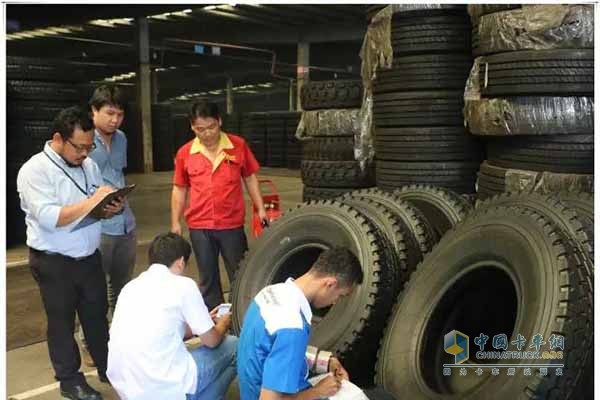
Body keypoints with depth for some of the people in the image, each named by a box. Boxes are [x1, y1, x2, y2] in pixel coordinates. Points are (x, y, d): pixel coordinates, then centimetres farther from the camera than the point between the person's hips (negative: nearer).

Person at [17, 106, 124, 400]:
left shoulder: (89, 165, 4)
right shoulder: (34, 170, -16)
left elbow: (99, 206, 14)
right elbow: (48, 218, -26)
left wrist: (112, 207, -10)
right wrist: (90, 203, -28)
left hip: (89, 257, 6)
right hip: (53, 263, -6)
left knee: (97, 314, 17)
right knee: (62, 322, 10)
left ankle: (108, 368, 34)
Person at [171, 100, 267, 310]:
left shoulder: (238, 145, -3)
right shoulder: (184, 153, -1)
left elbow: (250, 178, 6)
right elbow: (179, 189, 7)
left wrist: (261, 208, 2)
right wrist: (175, 223, 5)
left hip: (232, 224, -1)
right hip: (199, 227, 1)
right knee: (207, 278, 13)